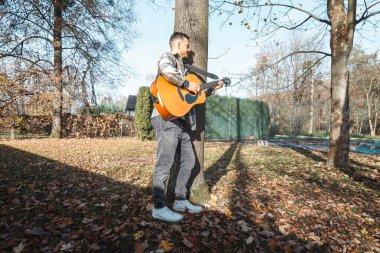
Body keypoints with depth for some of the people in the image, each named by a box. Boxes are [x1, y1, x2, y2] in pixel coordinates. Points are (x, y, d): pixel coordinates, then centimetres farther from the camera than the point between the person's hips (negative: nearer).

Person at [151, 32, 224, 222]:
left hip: (181, 121, 10)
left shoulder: (181, 67, 29)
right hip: (167, 119, -10)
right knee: (165, 163, -8)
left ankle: (180, 200, 23)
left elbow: (194, 93, 30)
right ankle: (159, 207, 3)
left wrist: (212, 88, 27)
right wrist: (188, 84, -19)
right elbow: (165, 70, -26)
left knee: (188, 160, 12)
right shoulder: (168, 57, 1)